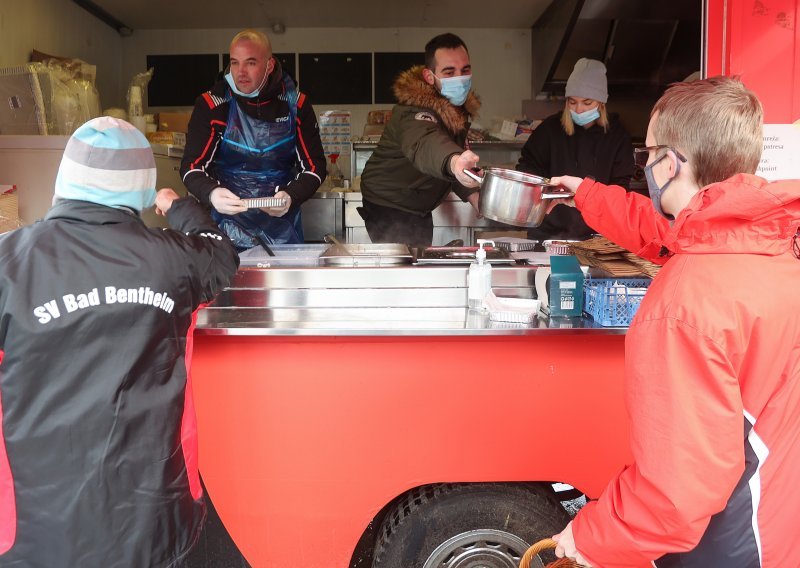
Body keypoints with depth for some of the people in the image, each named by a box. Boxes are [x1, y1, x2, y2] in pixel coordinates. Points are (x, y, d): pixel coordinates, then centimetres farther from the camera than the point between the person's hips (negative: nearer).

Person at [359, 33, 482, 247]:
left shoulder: (458, 106, -2)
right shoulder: (415, 111, -30)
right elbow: (423, 145, -54)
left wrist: (472, 194, -3)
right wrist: (454, 162, -76)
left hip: (420, 210, 9)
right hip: (389, 211, -9)